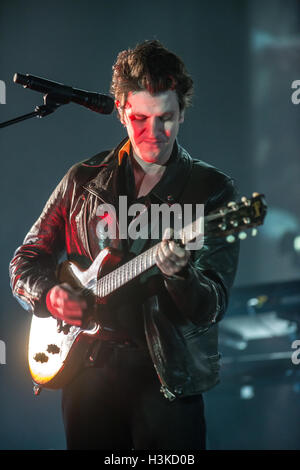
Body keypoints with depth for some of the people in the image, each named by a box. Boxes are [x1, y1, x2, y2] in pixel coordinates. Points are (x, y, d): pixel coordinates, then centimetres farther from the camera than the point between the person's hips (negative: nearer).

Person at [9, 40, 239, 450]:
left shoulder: (212, 190, -3)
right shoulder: (84, 181, 6)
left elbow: (211, 309, -9)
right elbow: (26, 261, 14)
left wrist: (179, 274, -30)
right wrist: (49, 295, -7)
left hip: (168, 376, -2)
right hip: (87, 367, 3)